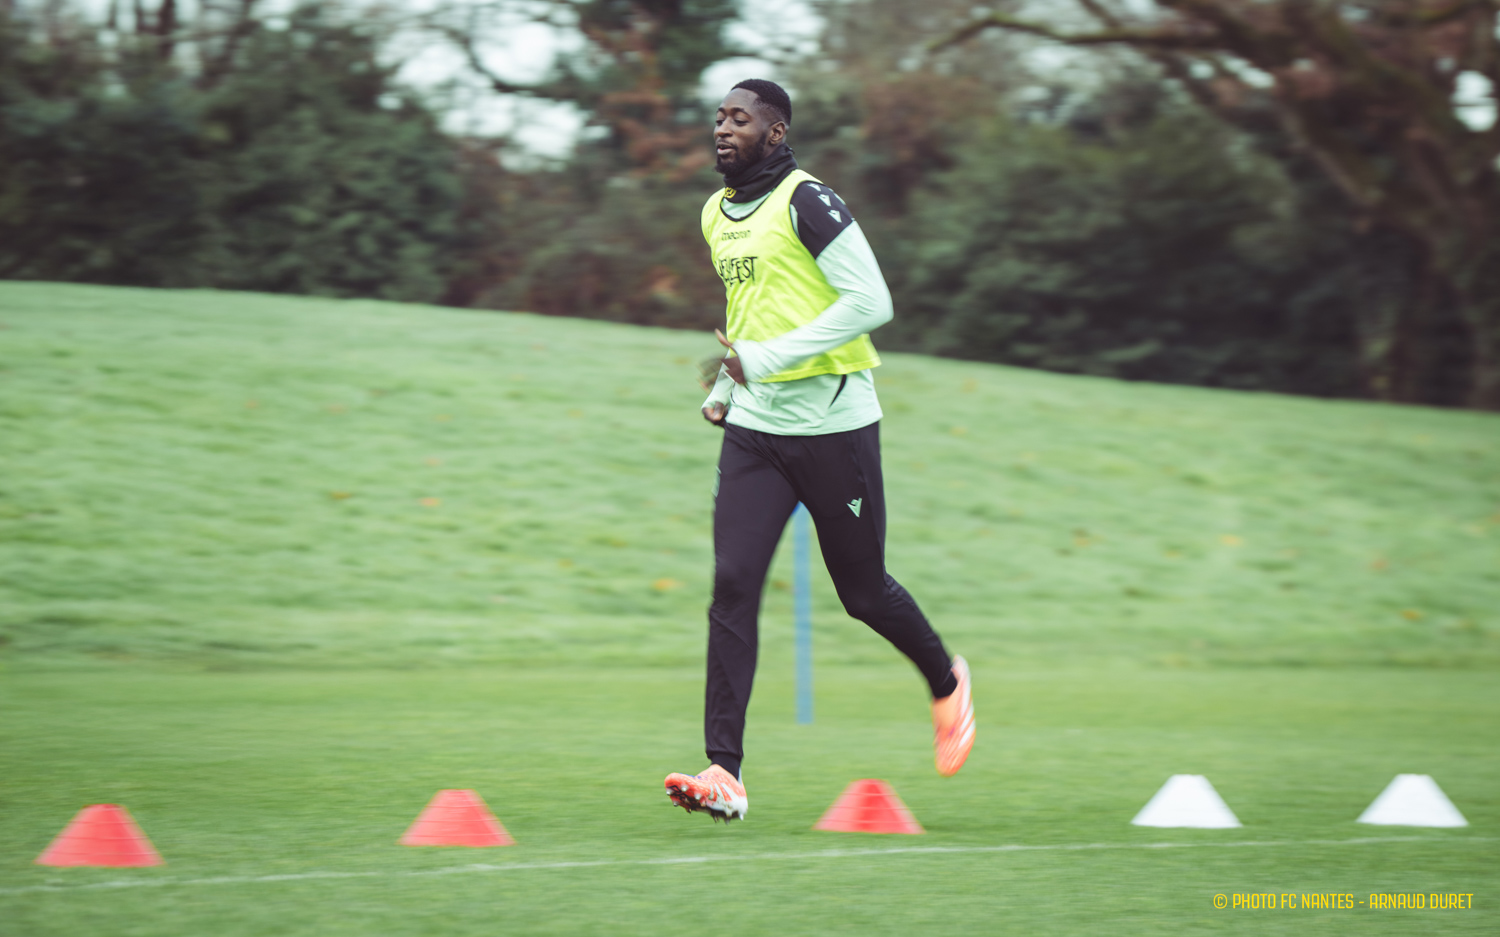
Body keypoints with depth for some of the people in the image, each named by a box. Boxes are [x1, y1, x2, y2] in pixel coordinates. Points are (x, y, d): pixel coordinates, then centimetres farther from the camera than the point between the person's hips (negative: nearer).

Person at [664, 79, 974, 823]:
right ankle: (724, 773, -14)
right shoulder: (717, 216, 13)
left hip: (832, 420, -6)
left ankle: (946, 682, 39)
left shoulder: (808, 202, -12)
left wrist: (769, 357, -23)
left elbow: (869, 302, -19)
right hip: (754, 428, 6)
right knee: (732, 587, -9)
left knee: (863, 590, 7)